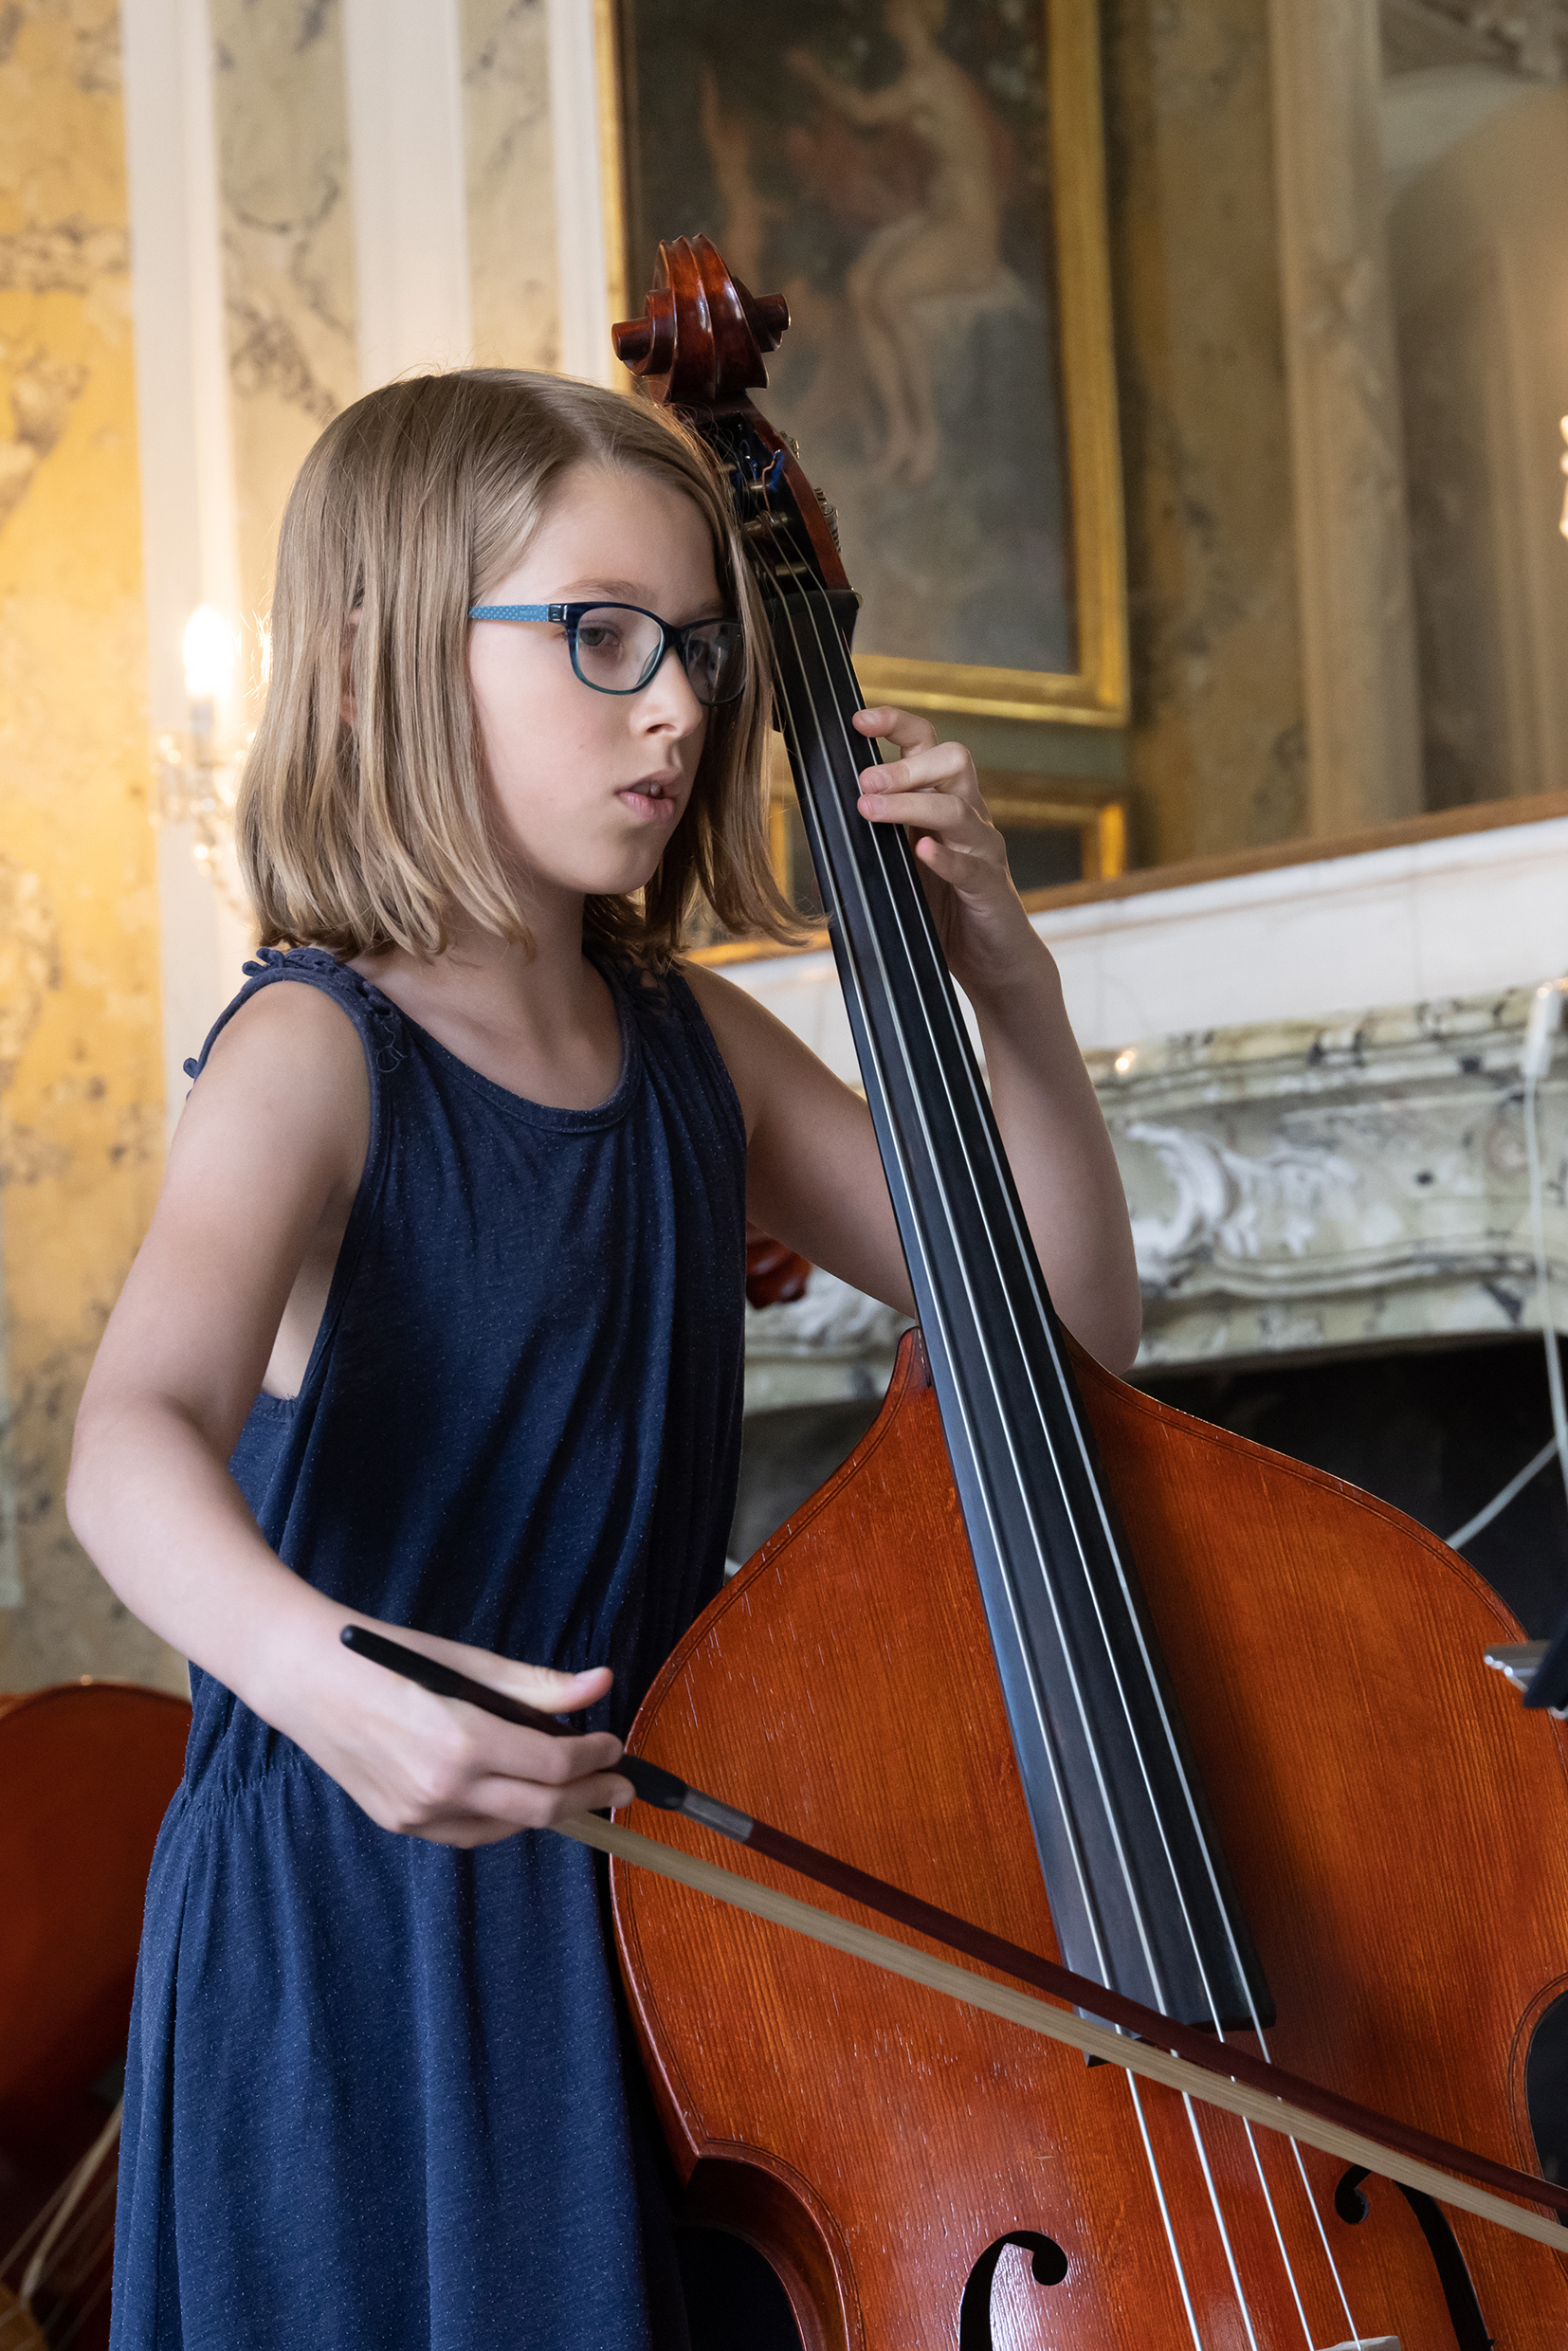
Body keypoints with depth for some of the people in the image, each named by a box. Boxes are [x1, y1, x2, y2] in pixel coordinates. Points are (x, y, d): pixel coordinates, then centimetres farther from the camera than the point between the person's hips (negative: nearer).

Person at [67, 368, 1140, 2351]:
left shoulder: (691, 1048, 7)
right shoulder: (318, 1054, -13)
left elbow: (1064, 1323, 9)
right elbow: (136, 1441, -30)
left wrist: (1006, 978, -4)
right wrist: (310, 1665, -51)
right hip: (369, 1929, -6)